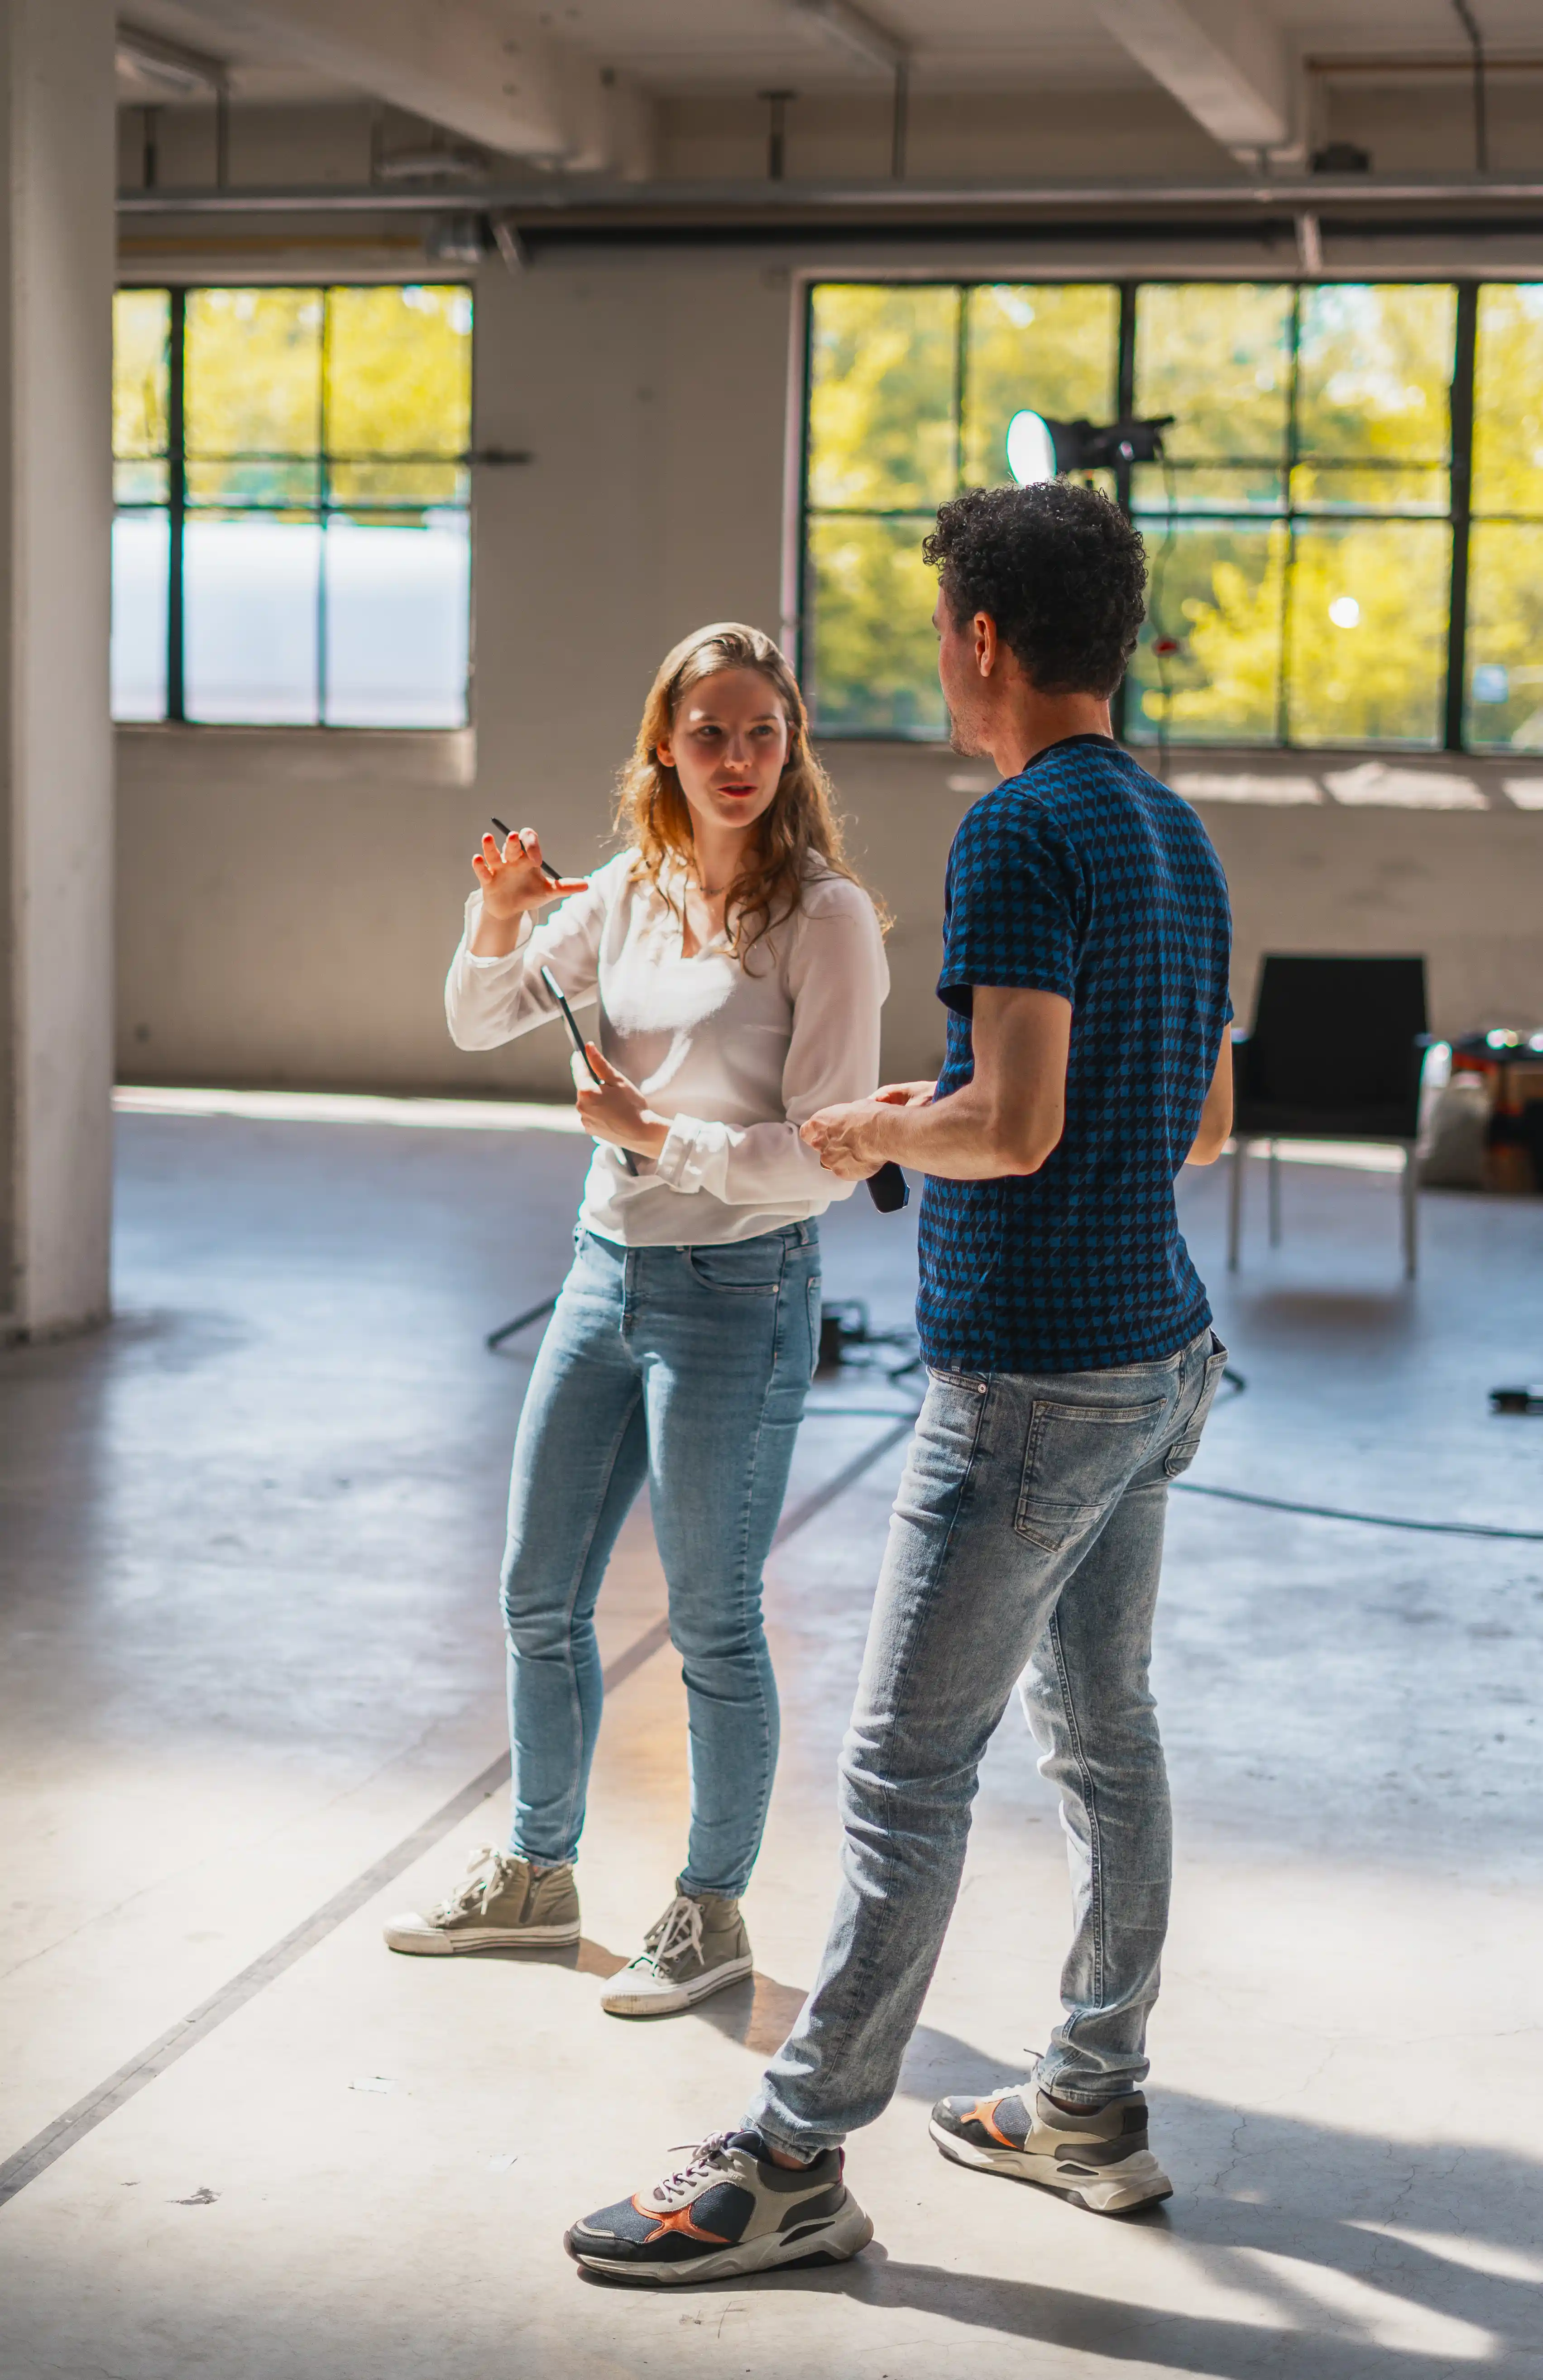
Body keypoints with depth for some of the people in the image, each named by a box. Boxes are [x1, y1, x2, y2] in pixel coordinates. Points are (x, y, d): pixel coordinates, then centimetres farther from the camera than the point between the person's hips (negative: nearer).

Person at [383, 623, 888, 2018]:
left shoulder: (824, 916, -13)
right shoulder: (631, 894, 5)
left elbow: (828, 1154, -17)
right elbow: (480, 1026, 12)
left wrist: (655, 1132, -17)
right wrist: (500, 917, -6)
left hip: (739, 1289, -7)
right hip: (606, 1272, 7)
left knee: (713, 1625, 4)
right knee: (539, 1599, 15)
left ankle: (714, 1913, 21)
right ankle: (538, 1875, 34)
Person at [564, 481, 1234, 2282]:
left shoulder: (1021, 831, -16)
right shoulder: (1177, 835, 12)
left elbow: (1015, 1125, -25)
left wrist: (877, 1132, -6)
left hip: (1029, 1374, -10)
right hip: (1157, 1351, 10)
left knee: (906, 1765, -5)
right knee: (1102, 1731, 16)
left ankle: (794, 2163, 2)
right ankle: (1094, 2104, 26)